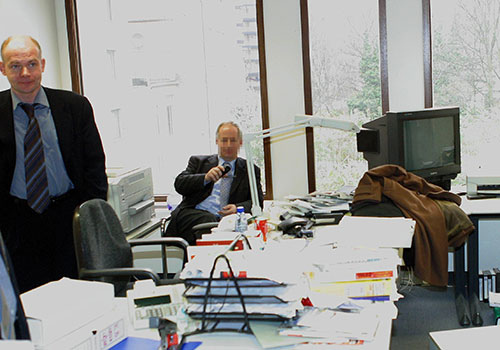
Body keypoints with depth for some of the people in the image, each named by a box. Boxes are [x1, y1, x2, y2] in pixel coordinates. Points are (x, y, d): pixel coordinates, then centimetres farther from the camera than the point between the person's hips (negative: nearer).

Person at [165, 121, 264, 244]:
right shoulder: (198, 162, 21)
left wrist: (238, 208, -11)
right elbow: (179, 184, 7)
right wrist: (206, 178, -10)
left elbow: (258, 201, 10)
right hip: (192, 215, 0)